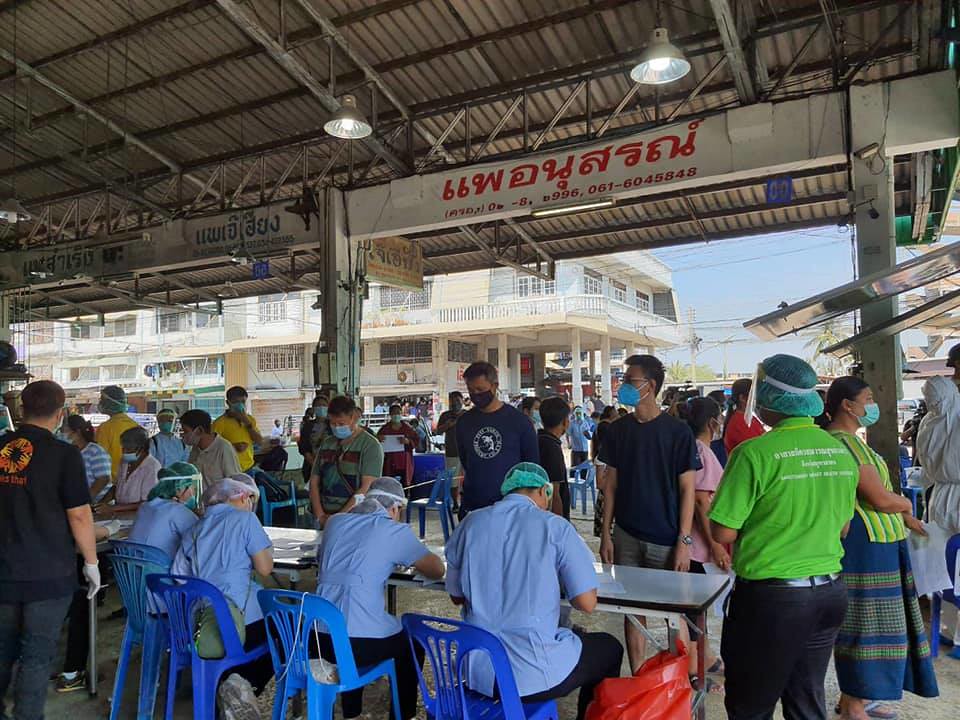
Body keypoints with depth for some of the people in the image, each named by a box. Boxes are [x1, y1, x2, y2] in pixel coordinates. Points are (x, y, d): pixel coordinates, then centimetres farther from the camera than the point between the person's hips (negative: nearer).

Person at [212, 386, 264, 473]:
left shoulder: (250, 419, 9)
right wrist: (232, 447, -20)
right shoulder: (220, 422, -7)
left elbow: (260, 442, 2)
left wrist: (247, 424, -7)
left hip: (249, 468, 5)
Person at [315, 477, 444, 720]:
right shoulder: (396, 531, -4)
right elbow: (437, 570, 3)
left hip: (320, 638, 5)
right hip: (360, 644, -5)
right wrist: (407, 557, 23)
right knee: (413, 641, 24)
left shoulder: (335, 522, 11)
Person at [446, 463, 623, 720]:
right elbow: (587, 603, -10)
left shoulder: (470, 523, 0)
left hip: (476, 672, 5)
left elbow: (457, 596, 9)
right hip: (531, 676, -5)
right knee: (609, 648, 24)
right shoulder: (554, 526, -11)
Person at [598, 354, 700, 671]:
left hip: (666, 540, -3)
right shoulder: (618, 430, 3)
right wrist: (605, 534, 4)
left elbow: (687, 489, -6)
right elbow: (610, 484, 7)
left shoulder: (677, 431, -8)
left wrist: (684, 541, -10)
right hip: (626, 537, 4)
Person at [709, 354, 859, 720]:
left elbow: (723, 533, -15)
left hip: (770, 597, -6)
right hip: (830, 592, 6)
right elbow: (842, 527, 13)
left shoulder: (755, 453, -19)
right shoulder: (841, 452, 2)